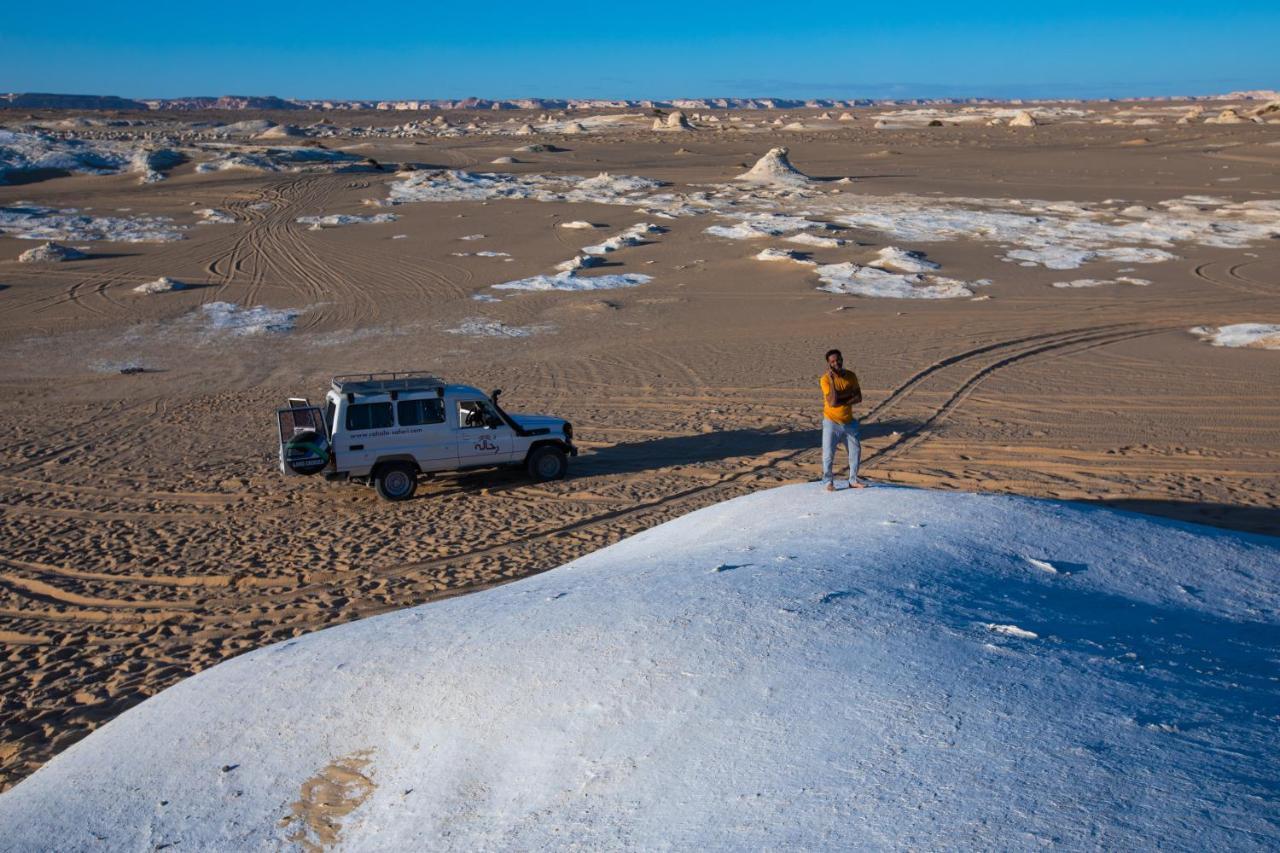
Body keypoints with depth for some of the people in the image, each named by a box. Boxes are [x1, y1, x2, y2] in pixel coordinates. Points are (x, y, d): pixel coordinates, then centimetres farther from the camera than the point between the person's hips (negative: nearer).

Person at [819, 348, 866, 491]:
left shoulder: (851, 376, -3)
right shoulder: (825, 379, -16)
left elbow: (858, 398, -4)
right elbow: (832, 402, -25)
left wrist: (842, 401, -18)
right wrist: (832, 379, -28)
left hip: (849, 422, 4)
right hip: (831, 422, -4)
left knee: (856, 451, 9)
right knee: (828, 454, -3)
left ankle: (853, 480, 22)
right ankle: (828, 482, 11)